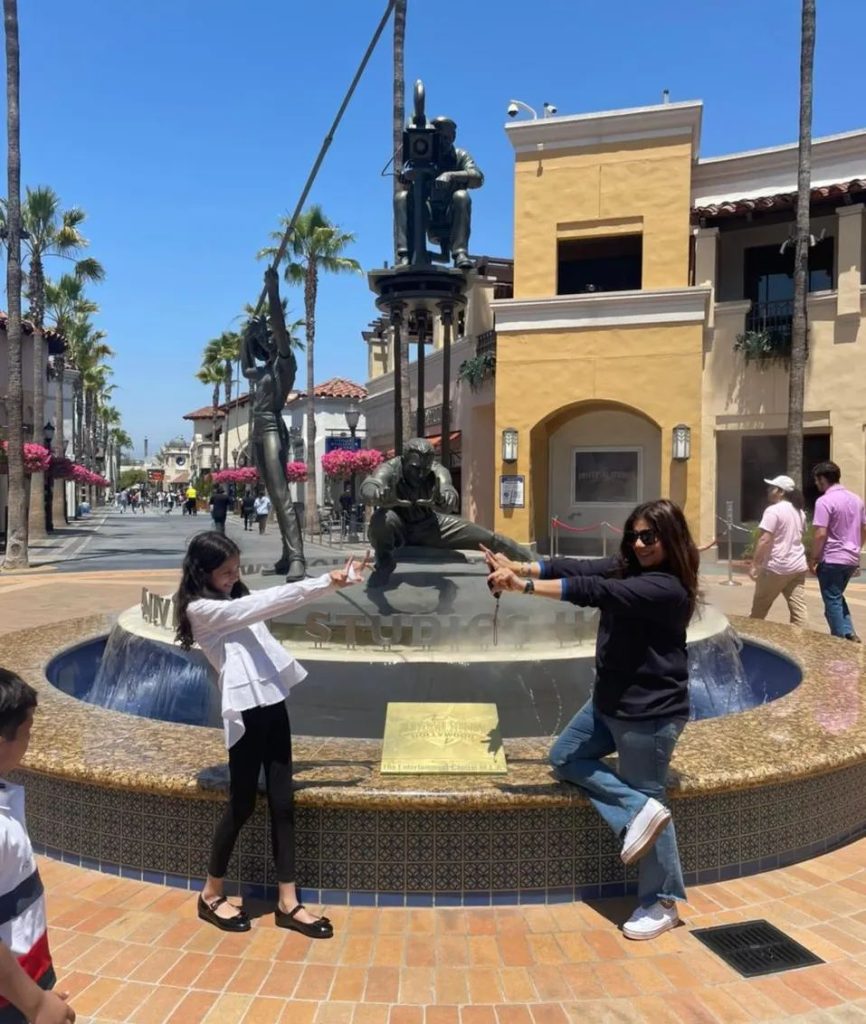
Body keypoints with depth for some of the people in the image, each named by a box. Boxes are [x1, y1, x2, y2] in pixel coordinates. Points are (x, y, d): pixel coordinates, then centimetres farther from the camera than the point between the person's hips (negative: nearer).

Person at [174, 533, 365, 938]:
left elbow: (272, 600, 9)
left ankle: (288, 903, 16)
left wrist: (331, 581, -4)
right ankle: (211, 895, 26)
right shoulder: (201, 609, -10)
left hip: (272, 704, 8)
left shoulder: (236, 598, 16)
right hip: (245, 711, -7)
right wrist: (322, 583, -20)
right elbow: (262, 604, -18)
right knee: (241, 805, 5)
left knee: (282, 803, 8)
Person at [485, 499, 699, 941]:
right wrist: (518, 567, -16)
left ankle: (662, 904, 21)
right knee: (565, 758, 14)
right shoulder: (627, 567, 5)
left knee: (646, 796, 3)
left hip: (650, 711, -9)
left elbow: (594, 590, -35)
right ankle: (638, 810, 7)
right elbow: (573, 567, -4)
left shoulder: (667, 588, -24)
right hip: (610, 701, 10)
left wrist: (525, 585, -38)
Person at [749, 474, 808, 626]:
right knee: (798, 608, 3)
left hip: (776, 567, -7)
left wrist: (754, 564, -16)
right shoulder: (799, 512, 13)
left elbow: (765, 540, -18)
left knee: (759, 608, 8)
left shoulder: (773, 510, -13)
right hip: (798, 566, 8)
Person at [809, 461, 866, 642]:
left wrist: (813, 559, -11)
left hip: (831, 560, -8)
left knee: (832, 600, 3)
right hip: (851, 559, 8)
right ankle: (849, 634, 12)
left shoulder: (825, 501, -16)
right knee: (838, 597, 21)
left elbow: (820, 534, -20)